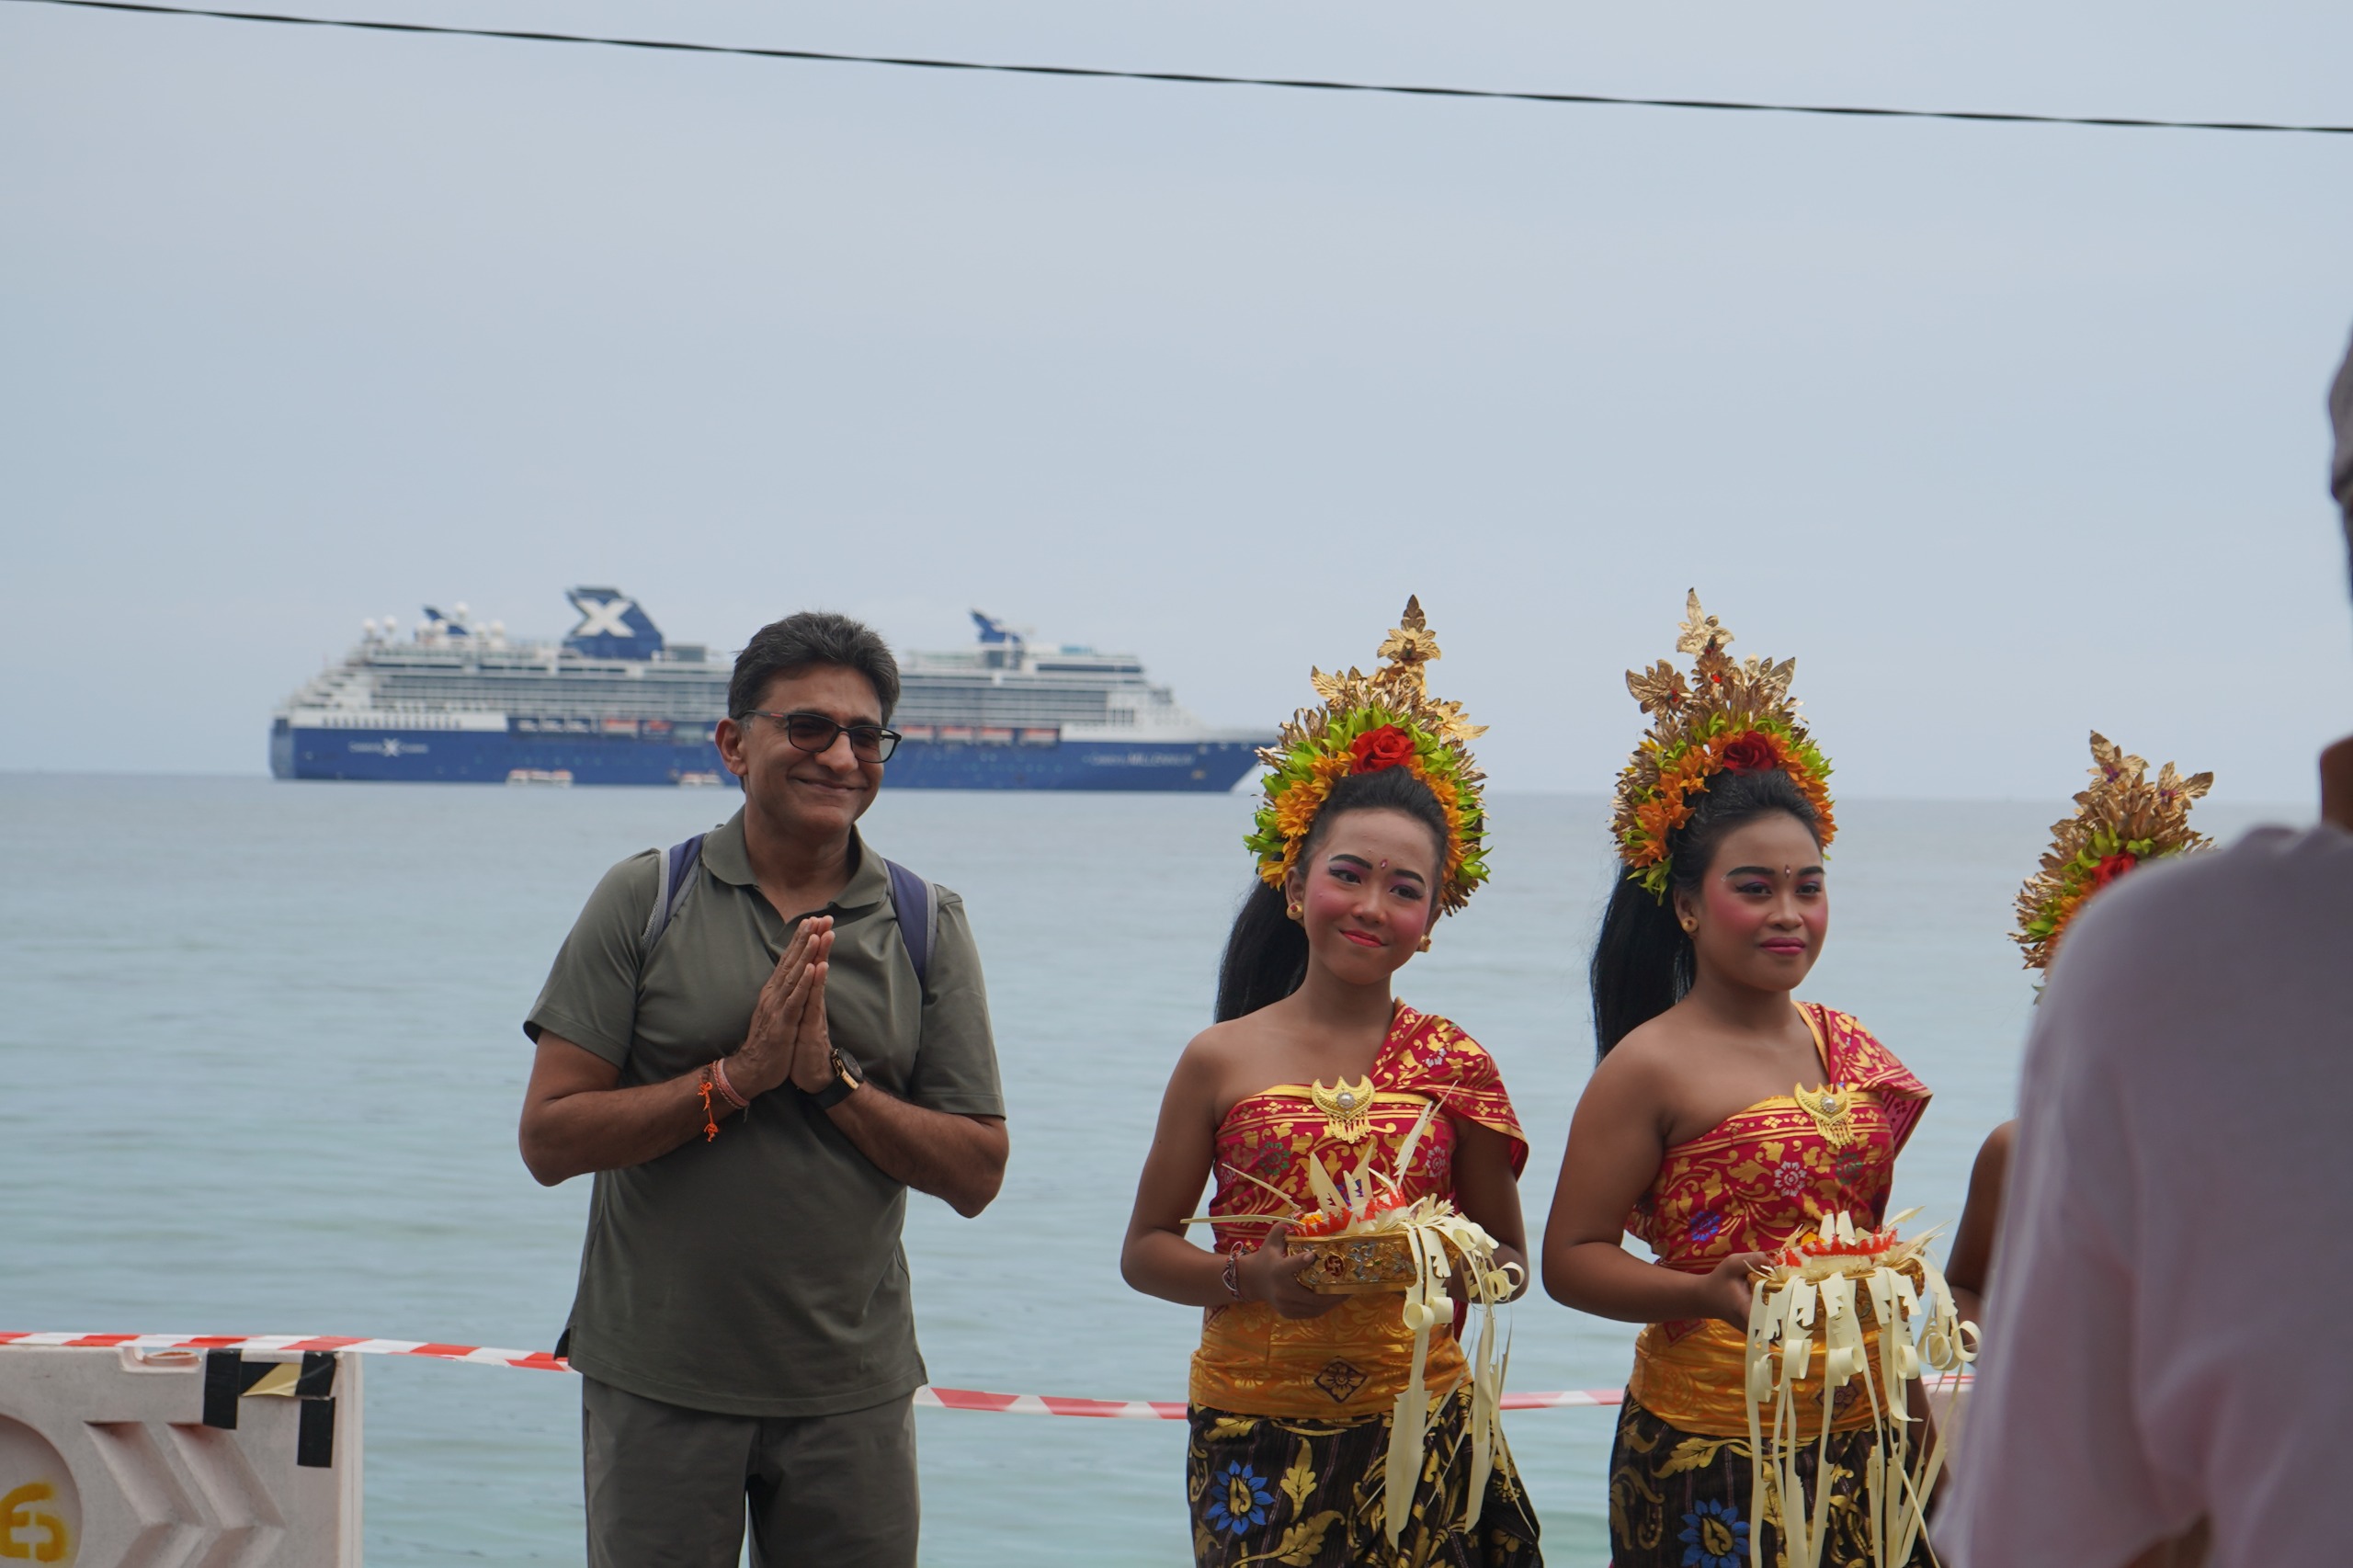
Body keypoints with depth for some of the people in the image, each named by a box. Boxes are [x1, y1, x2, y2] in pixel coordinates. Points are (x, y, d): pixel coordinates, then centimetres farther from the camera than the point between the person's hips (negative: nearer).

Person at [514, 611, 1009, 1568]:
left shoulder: (928, 925, 4)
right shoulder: (646, 900, -1)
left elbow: (976, 1174, 0)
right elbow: (549, 1139, -7)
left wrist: (832, 1079, -14)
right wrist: (738, 1076, -16)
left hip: (853, 1390, 2)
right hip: (656, 1381, -1)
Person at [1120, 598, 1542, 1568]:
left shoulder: (1454, 1066, 4)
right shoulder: (1222, 1060, 2)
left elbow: (1508, 1259, 11)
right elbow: (1144, 1250, 6)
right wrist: (1252, 1279, -13)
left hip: (1419, 1427, 1)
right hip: (1254, 1432, -1)